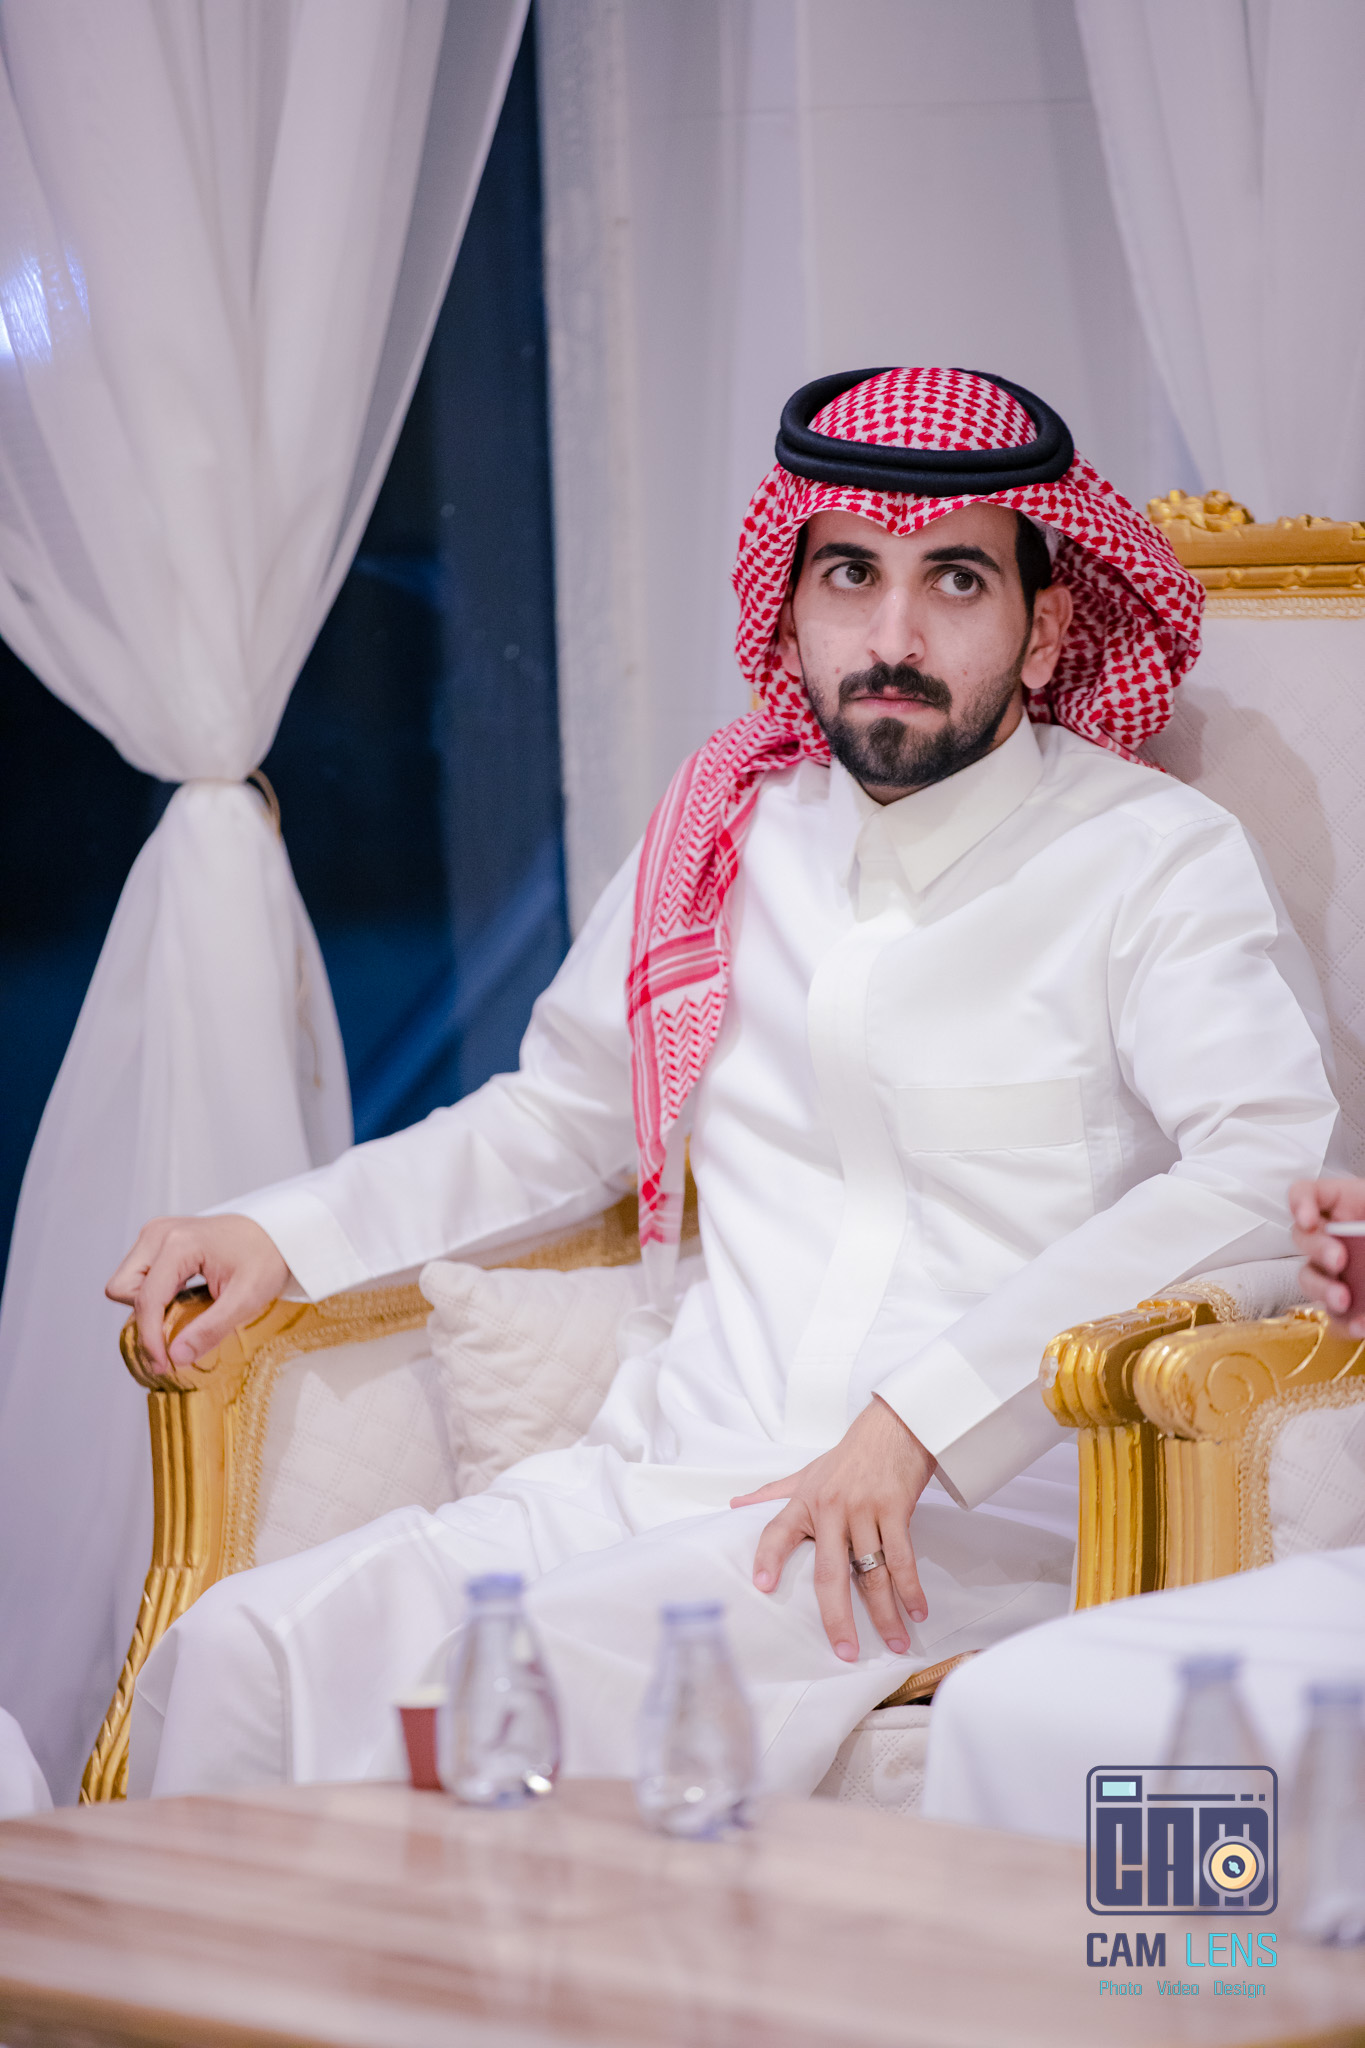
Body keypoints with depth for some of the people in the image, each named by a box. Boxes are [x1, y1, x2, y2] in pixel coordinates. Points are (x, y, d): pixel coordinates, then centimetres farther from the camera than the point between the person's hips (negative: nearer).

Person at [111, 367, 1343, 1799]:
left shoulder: (1155, 858, -1)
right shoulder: (724, 834, 16)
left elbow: (1273, 1168, -17)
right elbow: (560, 1119, 30)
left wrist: (923, 1413, -23)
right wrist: (286, 1233, 15)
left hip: (986, 1519, -5)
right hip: (671, 1473, 5)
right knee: (237, 1652, -17)